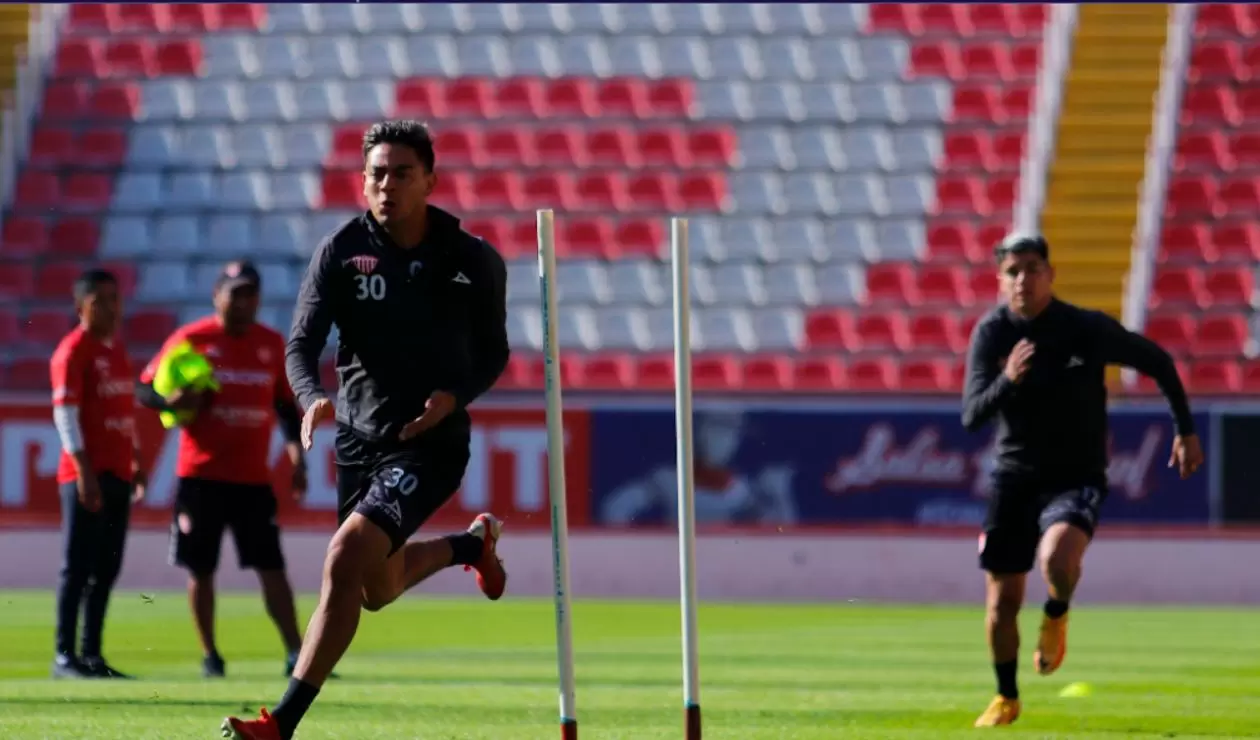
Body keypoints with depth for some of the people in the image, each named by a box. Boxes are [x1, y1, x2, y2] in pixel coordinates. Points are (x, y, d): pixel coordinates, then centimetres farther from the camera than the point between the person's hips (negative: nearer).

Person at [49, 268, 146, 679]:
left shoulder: (118, 349, 16)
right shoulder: (73, 351, -9)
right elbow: (65, 411, -14)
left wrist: (136, 461, 19)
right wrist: (84, 469, -19)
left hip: (118, 474, 8)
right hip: (86, 475, -8)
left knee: (106, 569, 8)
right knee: (78, 566, -6)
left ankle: (92, 654, 12)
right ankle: (65, 656, -3)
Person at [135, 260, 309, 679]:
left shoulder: (272, 344, 8)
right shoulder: (190, 340, -2)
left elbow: (285, 405, 16)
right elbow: (144, 390, 1)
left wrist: (296, 453, 6)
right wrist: (173, 402, -20)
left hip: (254, 477, 2)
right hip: (201, 475, -2)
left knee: (272, 567, -2)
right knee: (201, 569, 3)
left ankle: (297, 655, -4)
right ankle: (210, 656, 13)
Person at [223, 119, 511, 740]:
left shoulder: (474, 261, -5)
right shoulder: (341, 251, -4)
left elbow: (493, 354, 7)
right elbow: (301, 344, -10)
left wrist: (454, 396, -14)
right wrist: (312, 397, -32)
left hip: (431, 441, -4)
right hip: (359, 438, 4)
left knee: (345, 561, -23)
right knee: (378, 590, 21)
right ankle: (471, 544, 54)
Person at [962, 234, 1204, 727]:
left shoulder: (1089, 329, -14)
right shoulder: (991, 334, -9)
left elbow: (1158, 362, 3)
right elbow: (971, 417, -17)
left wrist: (1186, 431, 6)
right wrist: (1007, 381, -36)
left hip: (1077, 478, -3)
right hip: (1014, 477, 3)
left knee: (1057, 556, -34)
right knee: (1002, 602, 5)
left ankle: (1056, 617, 2)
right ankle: (1006, 699, 30)